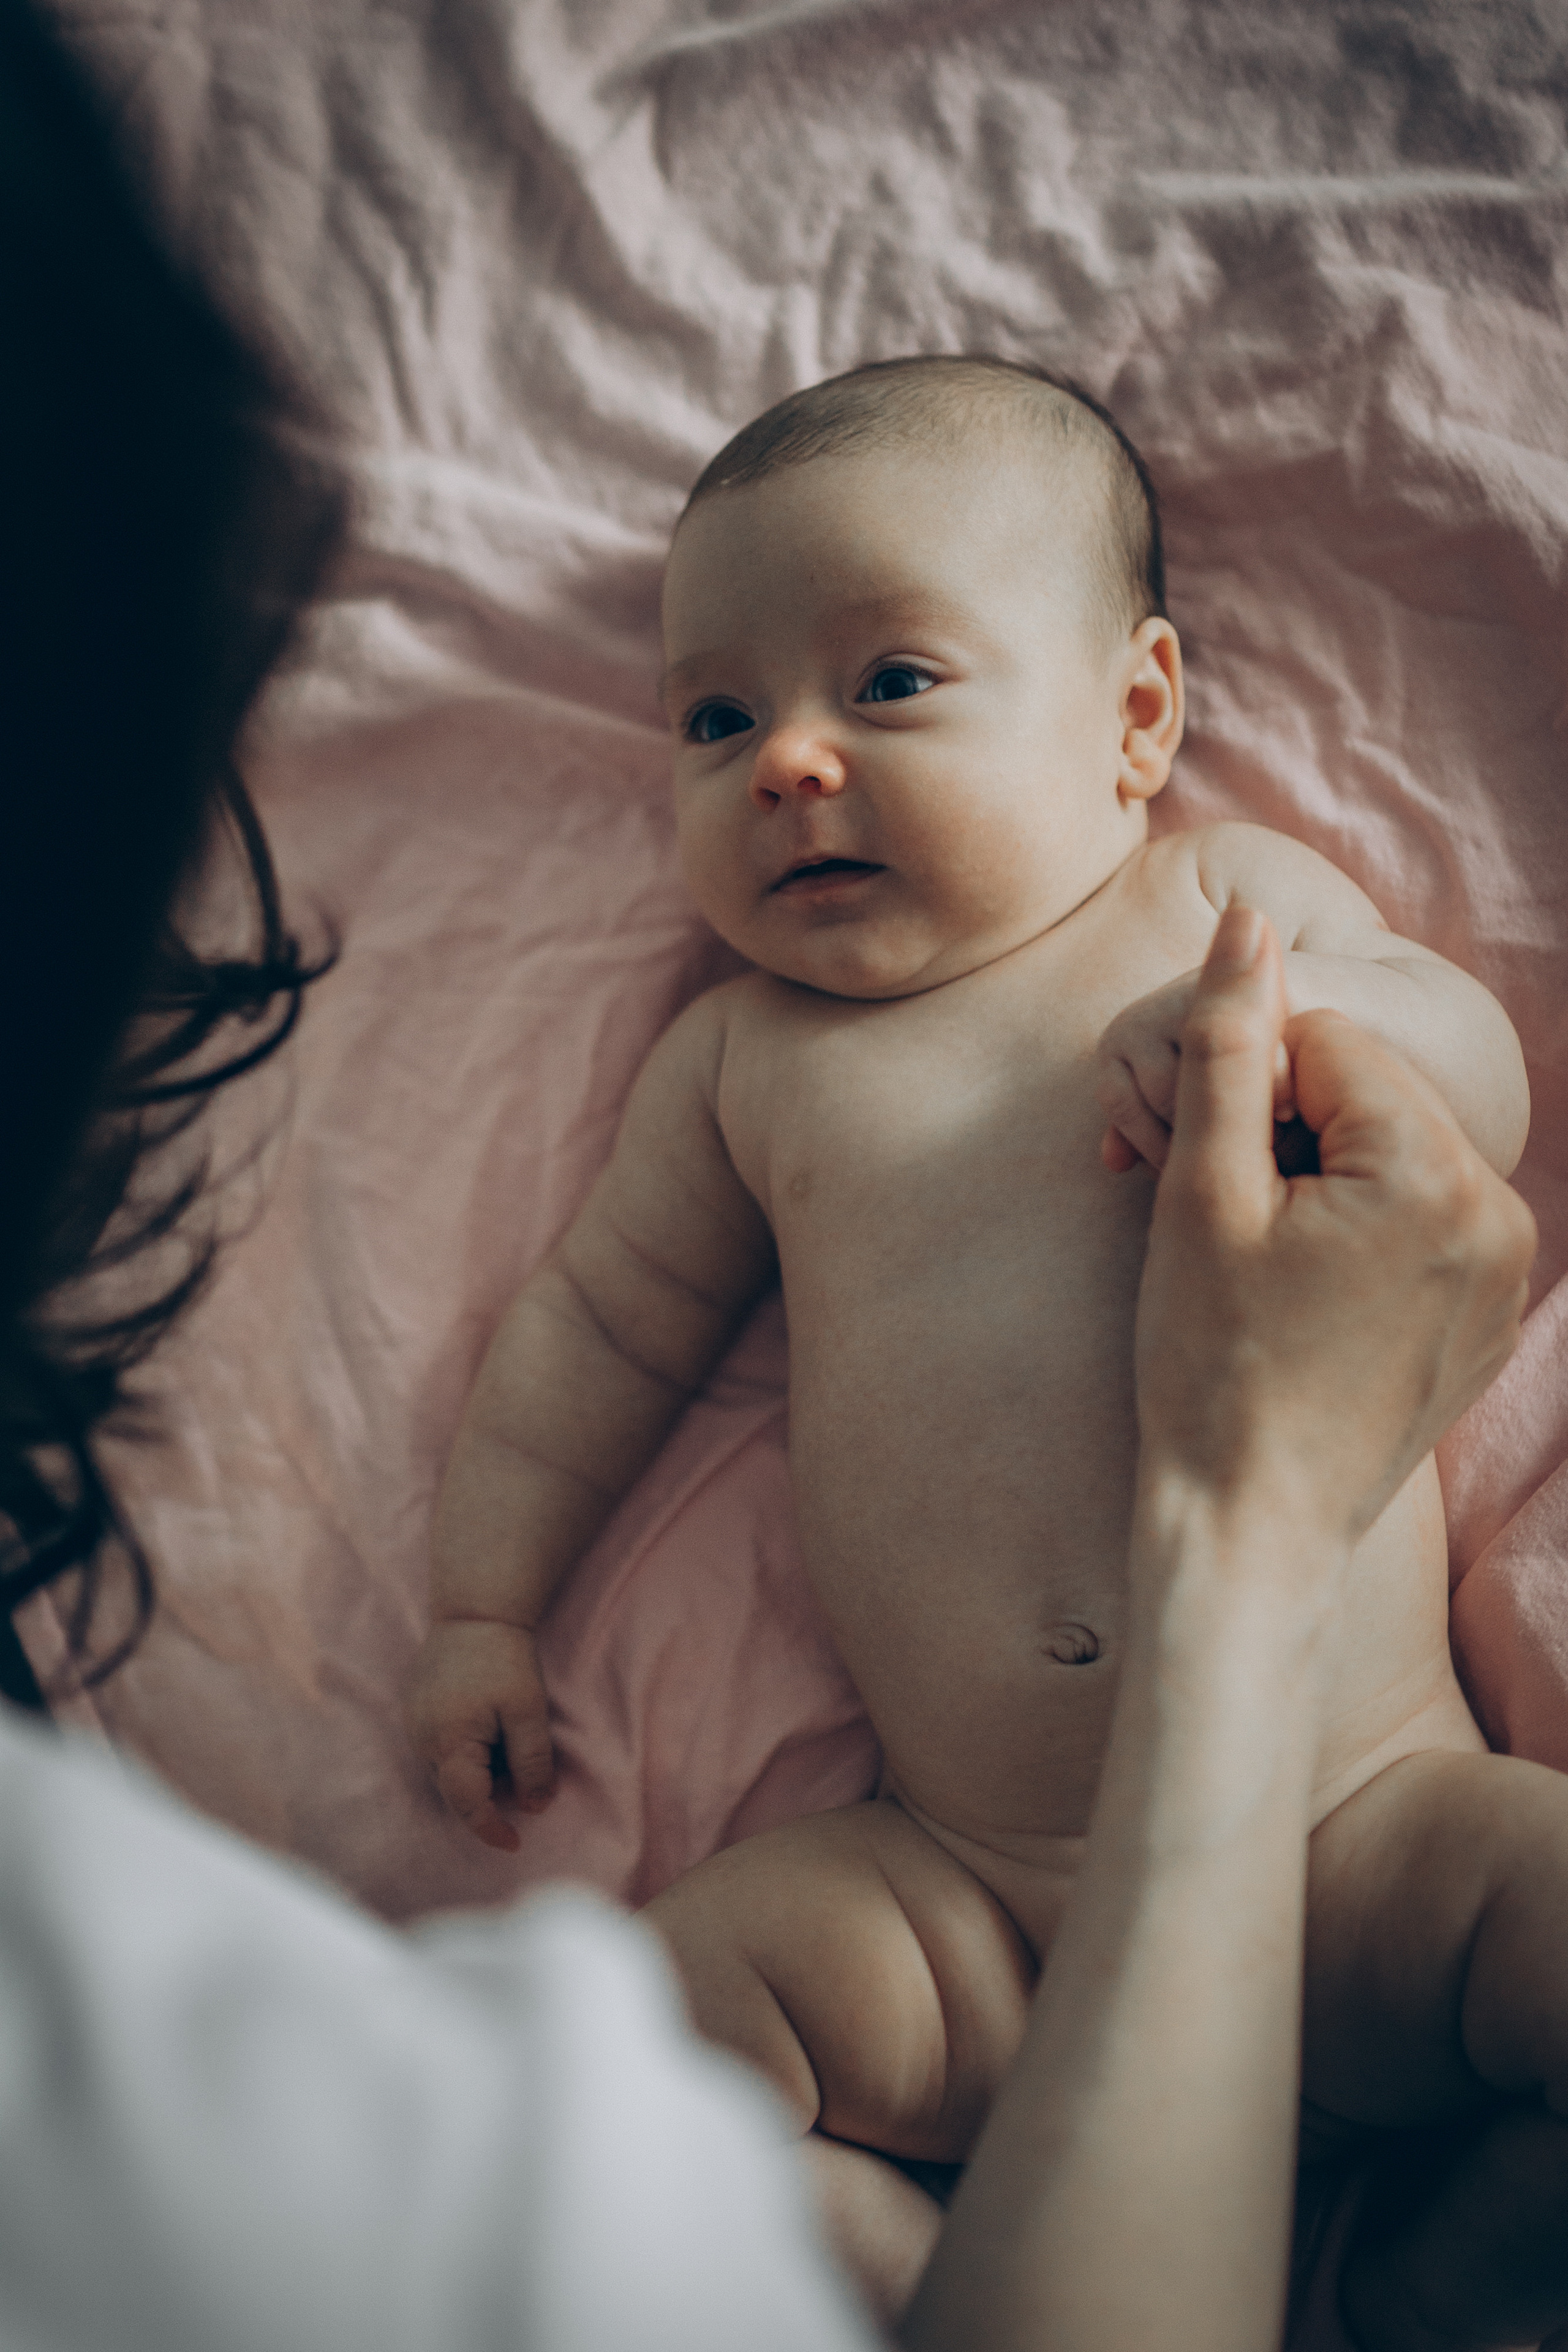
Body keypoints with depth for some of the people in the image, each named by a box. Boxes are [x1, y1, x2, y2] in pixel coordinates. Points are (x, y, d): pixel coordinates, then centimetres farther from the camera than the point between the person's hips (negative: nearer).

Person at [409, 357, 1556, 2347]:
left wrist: (1302, 1015, -14)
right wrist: (482, 1606, 20)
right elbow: (602, 1322, 23)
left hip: (1375, 1825, 0)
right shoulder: (748, 1057, 15)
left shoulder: (1230, 895, 11)